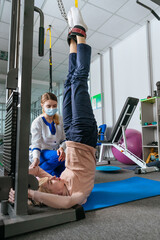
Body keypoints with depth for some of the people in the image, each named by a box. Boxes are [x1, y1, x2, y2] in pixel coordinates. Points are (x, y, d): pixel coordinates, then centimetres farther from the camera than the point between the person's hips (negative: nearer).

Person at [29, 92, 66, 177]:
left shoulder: (60, 120, 1)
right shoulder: (37, 122, -11)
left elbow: (64, 139, 0)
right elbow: (36, 143, -19)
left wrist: (62, 148, -23)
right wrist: (36, 158, -37)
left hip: (54, 152, 4)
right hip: (40, 153, -4)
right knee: (57, 156, -34)